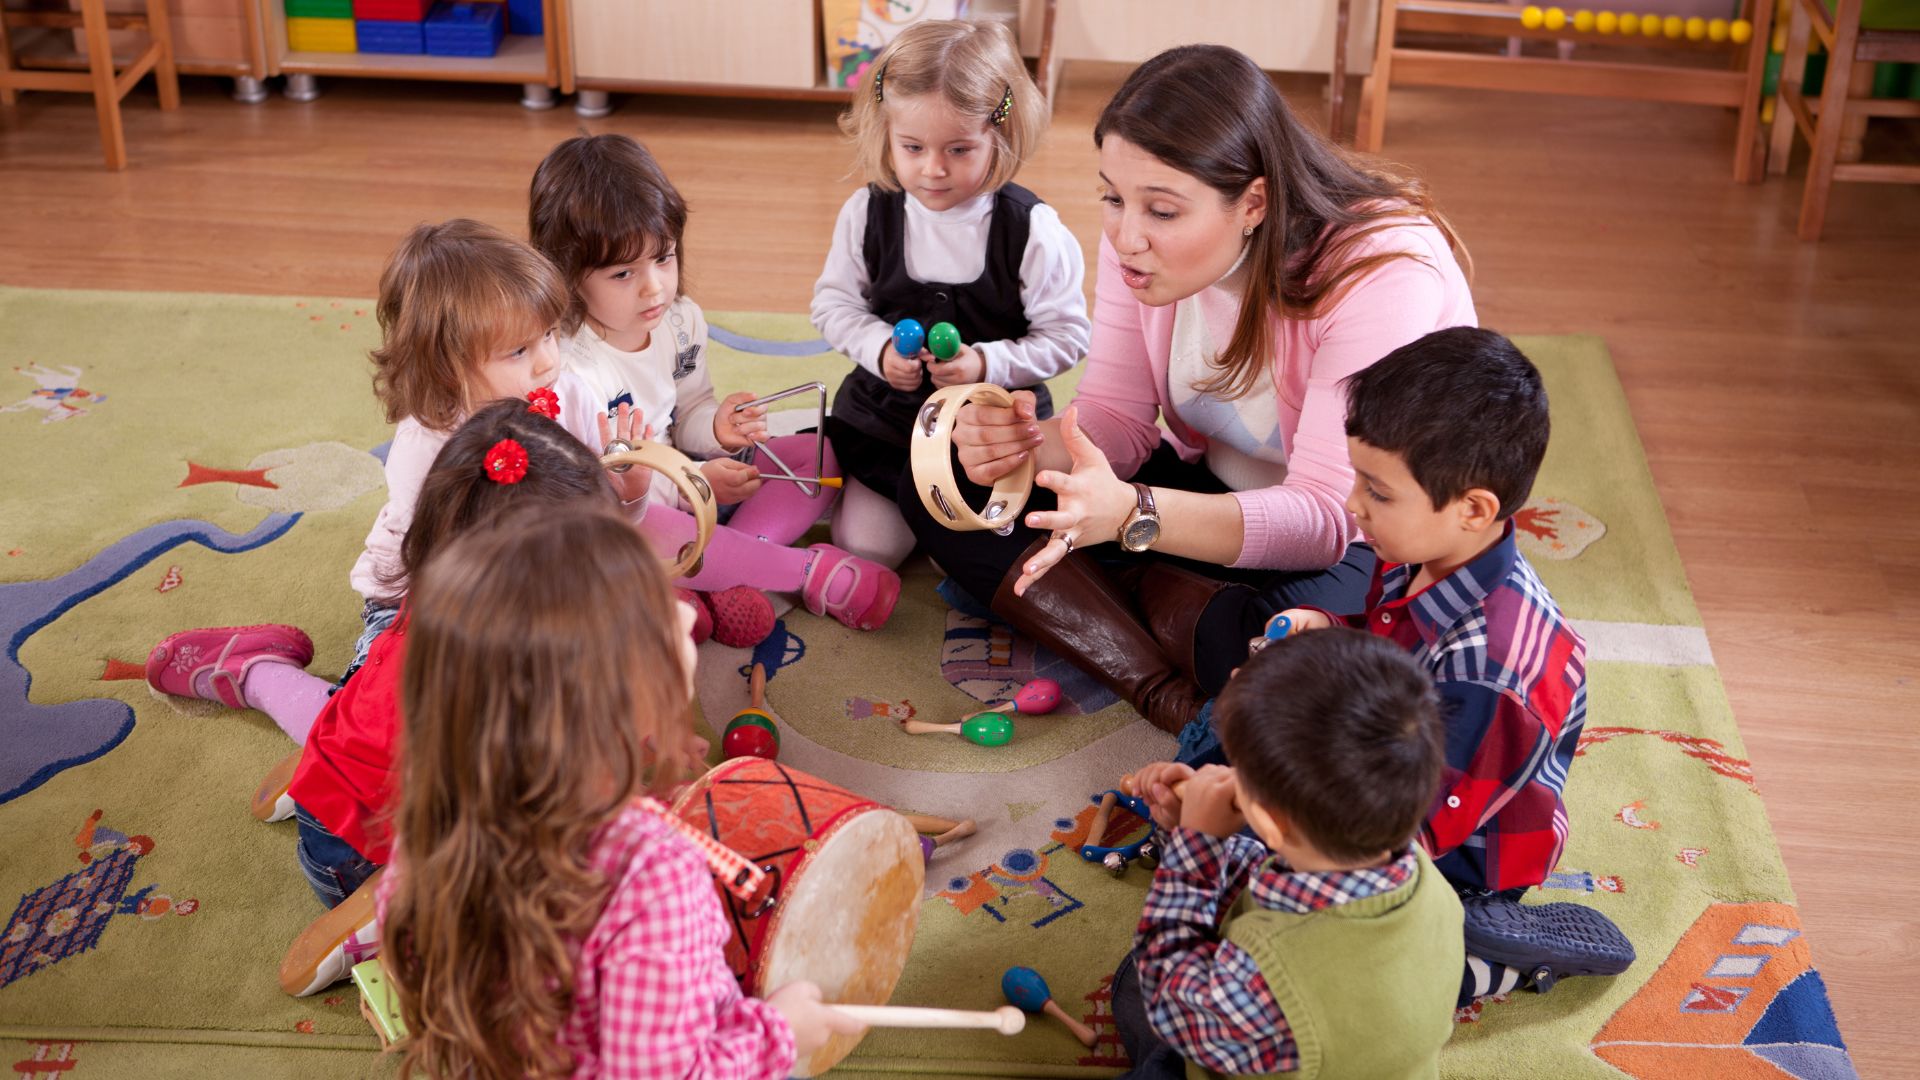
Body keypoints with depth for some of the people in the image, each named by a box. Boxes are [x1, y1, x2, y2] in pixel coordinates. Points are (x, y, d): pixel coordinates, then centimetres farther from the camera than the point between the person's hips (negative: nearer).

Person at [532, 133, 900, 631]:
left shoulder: (681, 319, -3)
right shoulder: (568, 368, -26)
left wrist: (715, 429, -13)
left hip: (684, 477, 8)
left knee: (820, 455, -1)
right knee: (653, 532, -42)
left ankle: (727, 576, -23)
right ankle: (811, 571, -22)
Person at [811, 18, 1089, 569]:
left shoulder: (1032, 229, -17)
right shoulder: (867, 213, -8)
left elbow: (1067, 336, -11)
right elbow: (834, 302, 3)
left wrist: (986, 363, -24)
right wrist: (880, 348, -15)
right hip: (884, 415, 3)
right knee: (861, 549, 3)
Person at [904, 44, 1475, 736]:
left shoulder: (1381, 271, -30)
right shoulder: (1140, 231, -11)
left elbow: (1328, 516, -33)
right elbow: (1118, 416, -5)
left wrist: (1134, 514, -47)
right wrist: (1031, 443, -29)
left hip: (1369, 536, -7)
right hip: (1212, 485, 7)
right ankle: (1167, 693, -20)